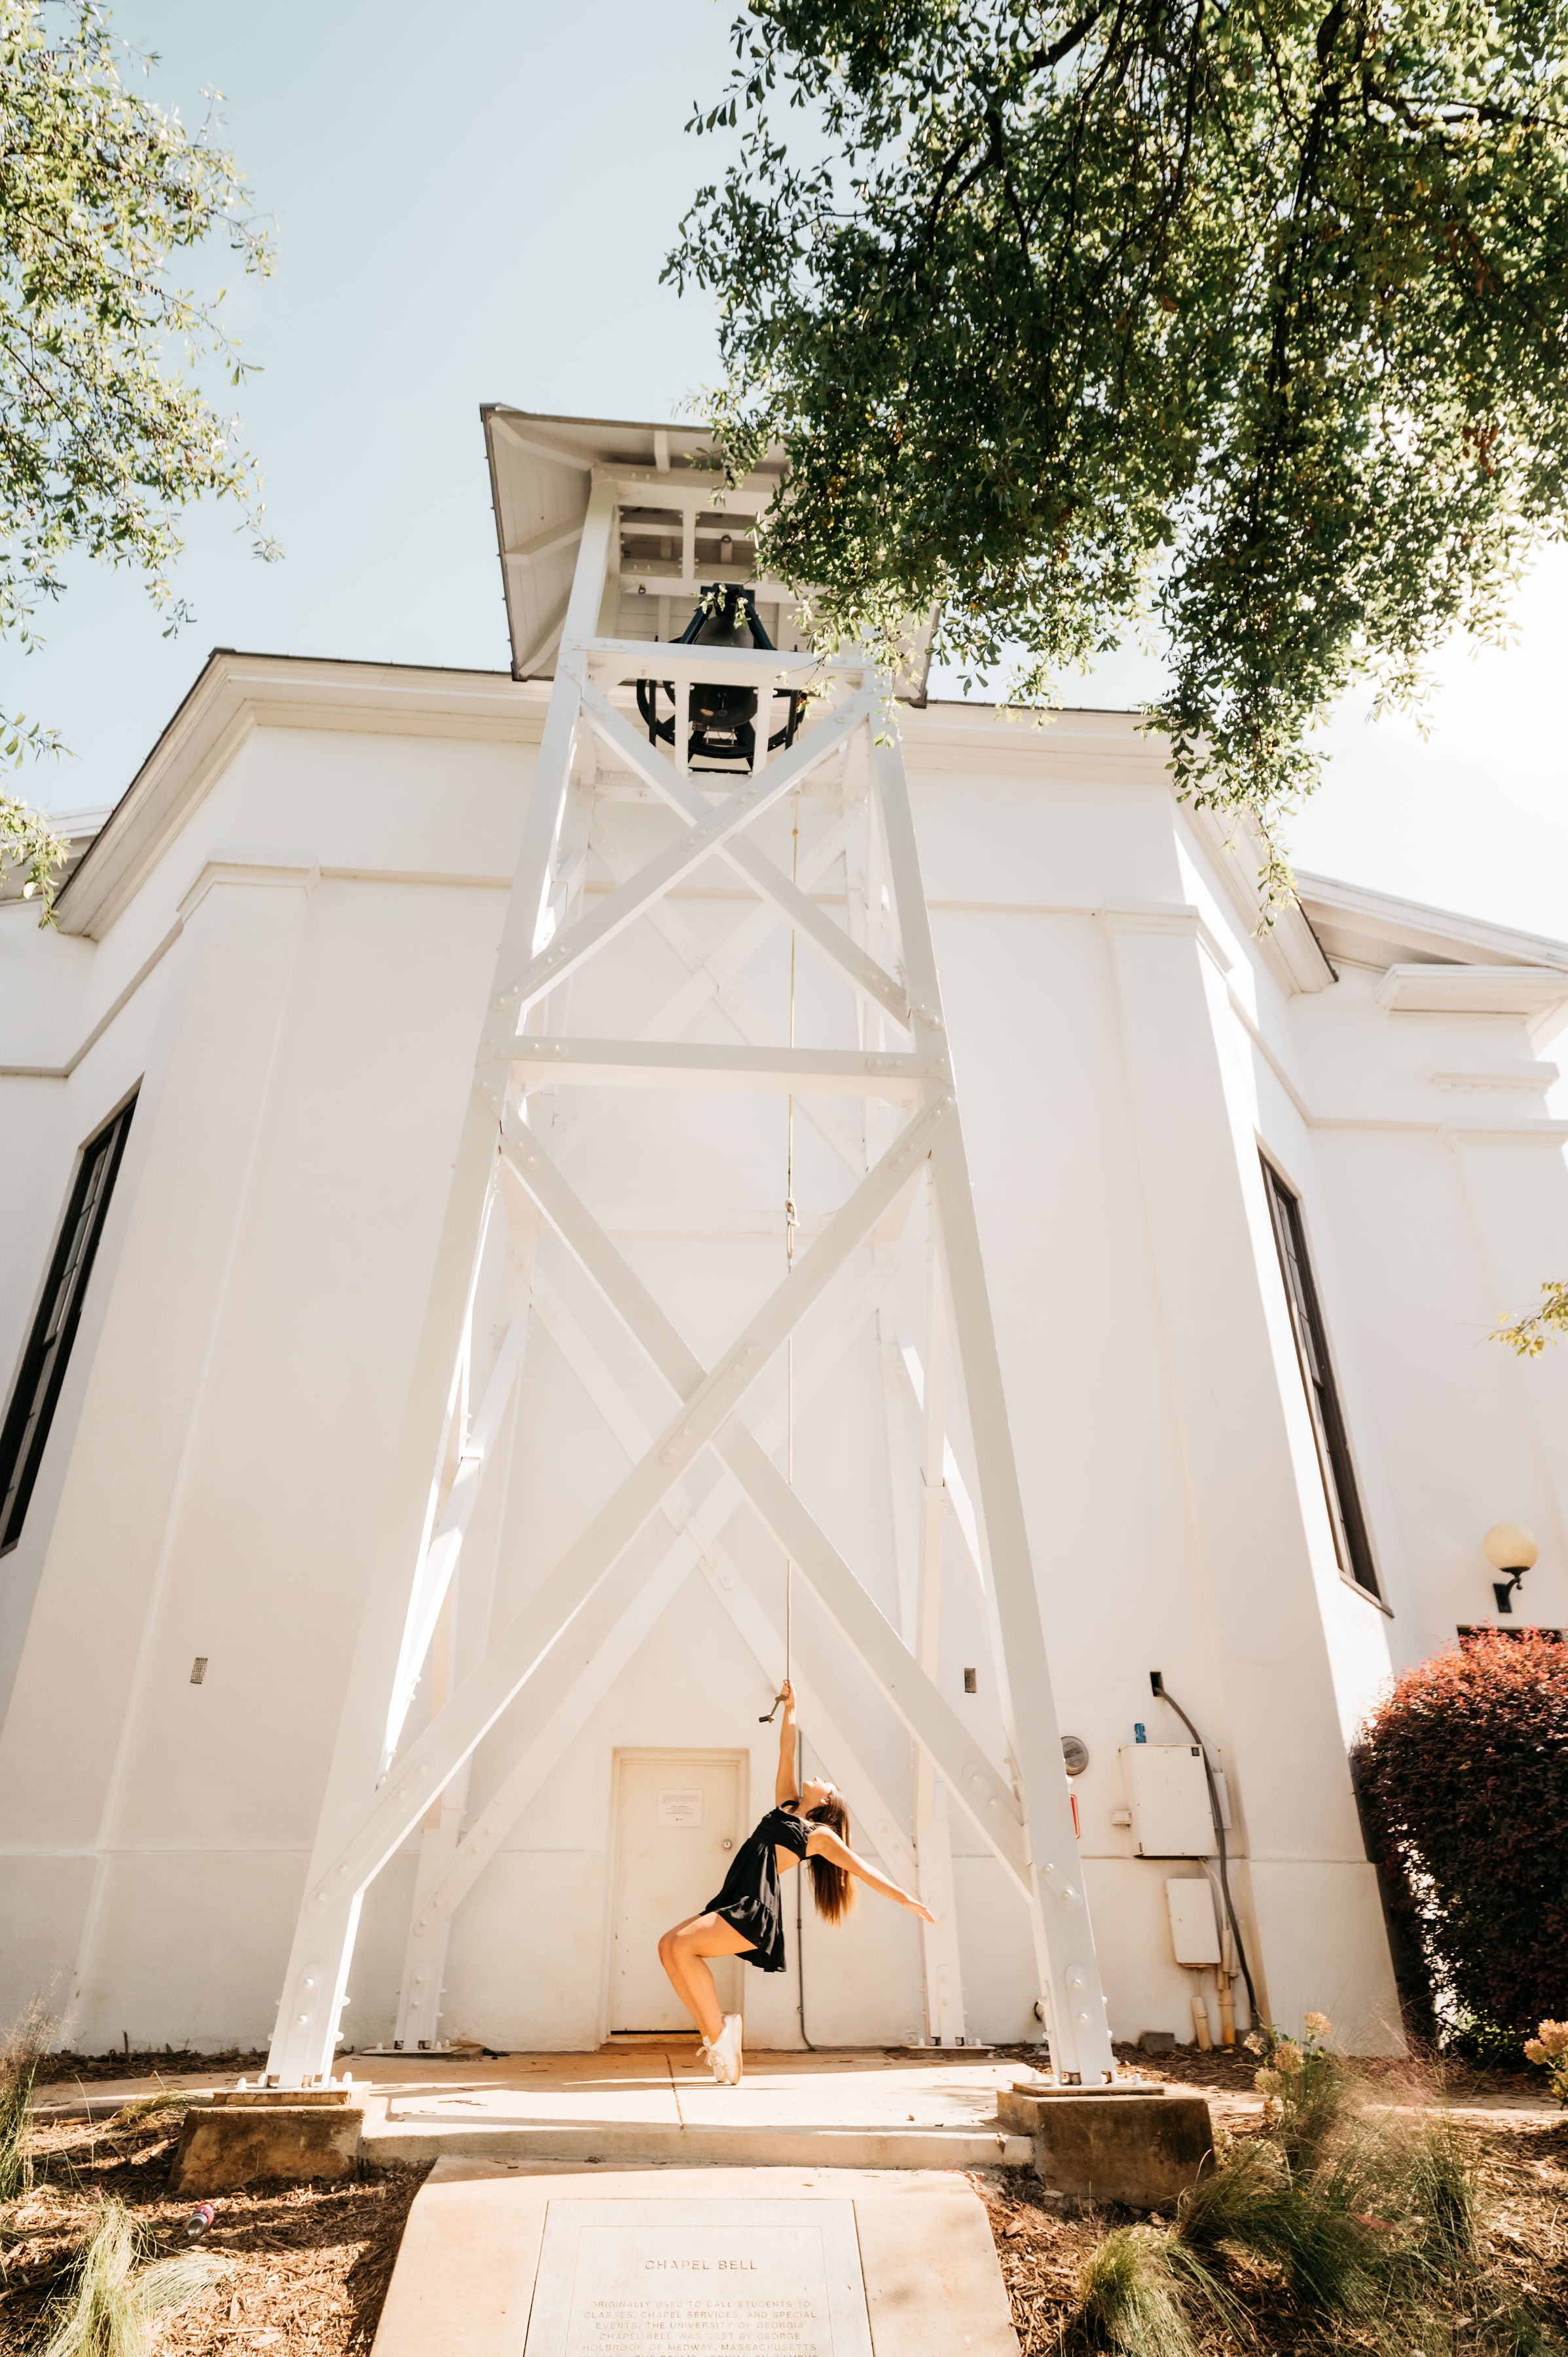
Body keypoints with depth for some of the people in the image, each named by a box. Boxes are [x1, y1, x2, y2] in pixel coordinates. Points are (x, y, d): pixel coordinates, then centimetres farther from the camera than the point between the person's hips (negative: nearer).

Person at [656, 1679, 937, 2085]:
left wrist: (908, 1900, -3)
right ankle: (713, 2031, -3)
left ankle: (718, 2030, -13)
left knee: (683, 1945, -23)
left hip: (757, 1911, -7)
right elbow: (786, 1753, 28)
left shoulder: (821, 1835, 8)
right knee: (668, 1946, -8)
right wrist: (790, 1709, 29)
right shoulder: (786, 1805, 24)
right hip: (734, 1902, 7)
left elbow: (864, 1870, 4)